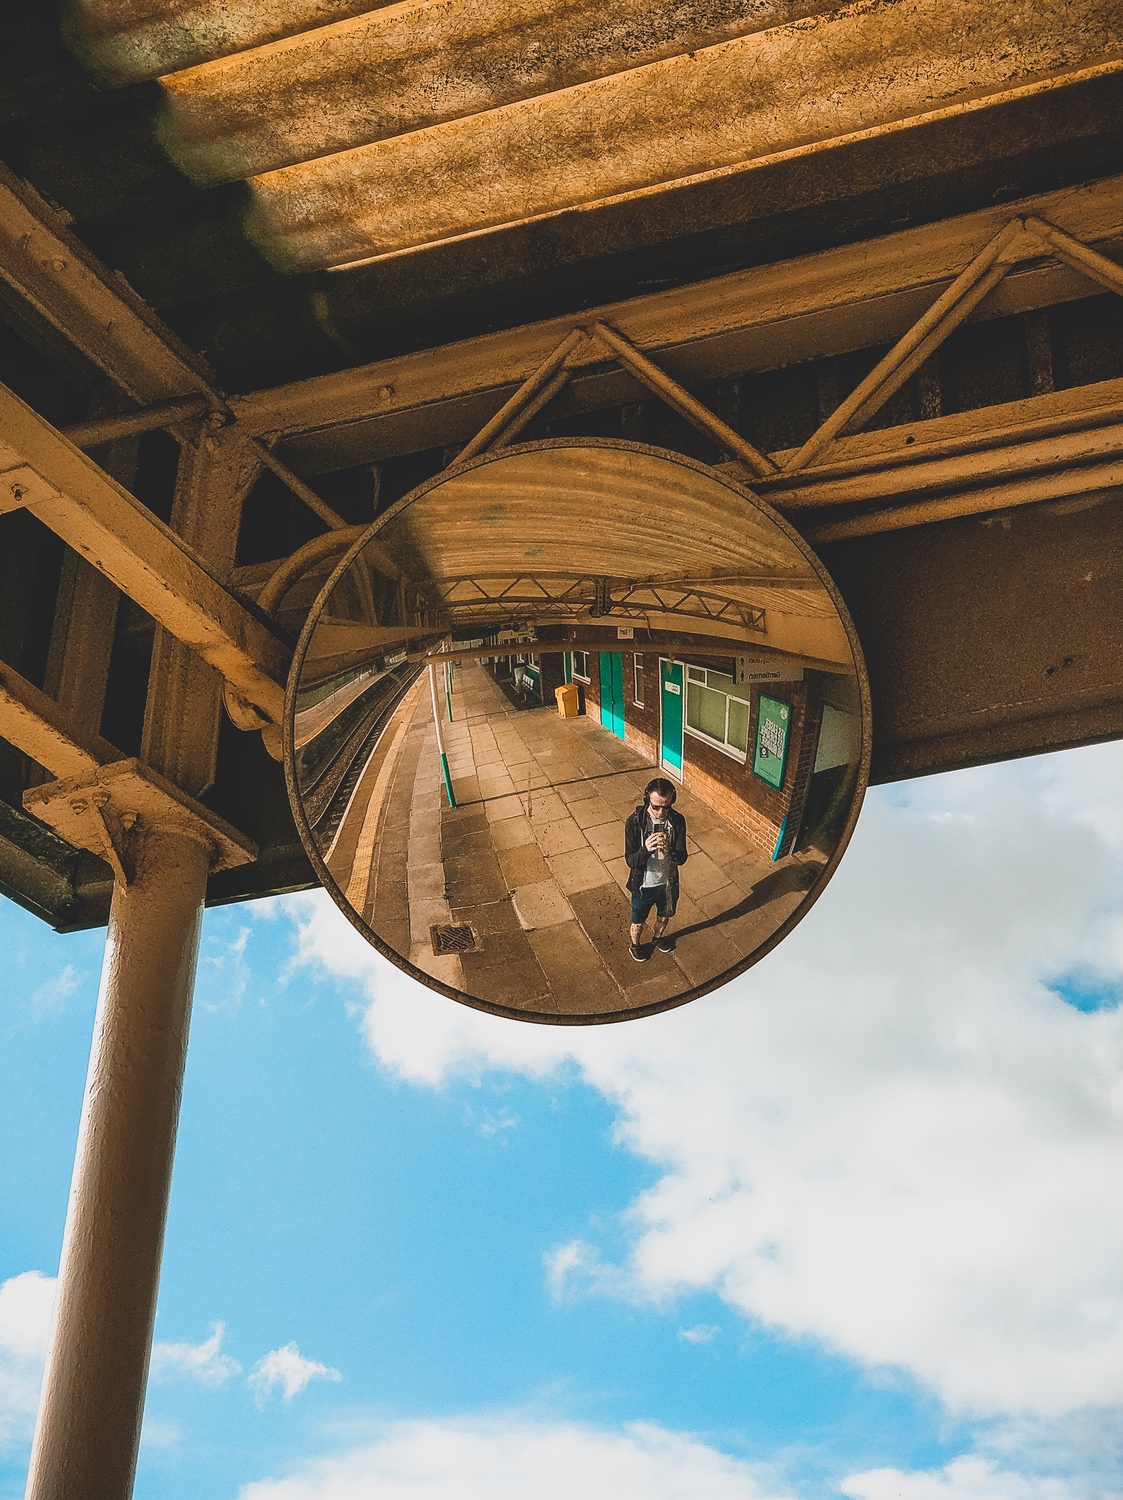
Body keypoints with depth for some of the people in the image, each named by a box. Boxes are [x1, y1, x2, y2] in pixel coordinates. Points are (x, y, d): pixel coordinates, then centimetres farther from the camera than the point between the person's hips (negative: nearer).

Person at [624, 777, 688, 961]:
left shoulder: (677, 821, -20)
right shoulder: (634, 822, -27)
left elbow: (682, 858, -19)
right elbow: (630, 861, -24)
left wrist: (669, 850, -42)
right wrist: (646, 850, -46)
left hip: (668, 882, 2)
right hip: (643, 885, -2)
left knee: (664, 916, 30)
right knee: (638, 921, 23)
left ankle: (659, 936, 61)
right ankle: (634, 943, 54)